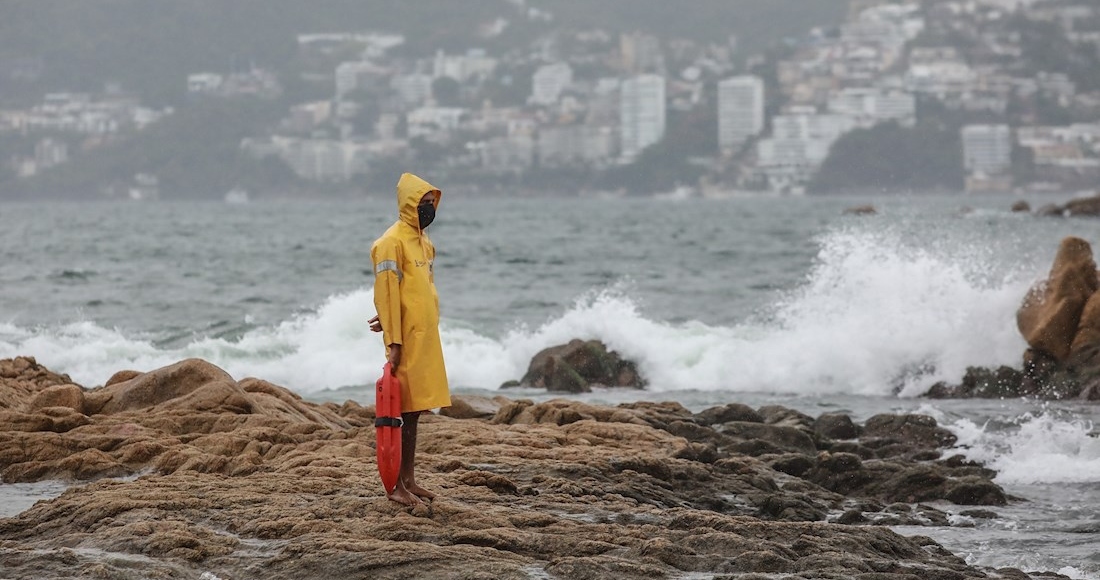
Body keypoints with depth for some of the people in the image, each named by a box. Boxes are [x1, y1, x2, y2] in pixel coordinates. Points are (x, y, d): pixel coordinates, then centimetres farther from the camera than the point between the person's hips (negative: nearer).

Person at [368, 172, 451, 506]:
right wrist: (393, 343, -19)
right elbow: (387, 295, -16)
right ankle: (396, 486, -4)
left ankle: (409, 480, 17)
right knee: (402, 411, -6)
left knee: (414, 410, 11)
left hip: (426, 337, 8)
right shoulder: (392, 243, -12)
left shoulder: (424, 242, 15)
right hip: (407, 340, -8)